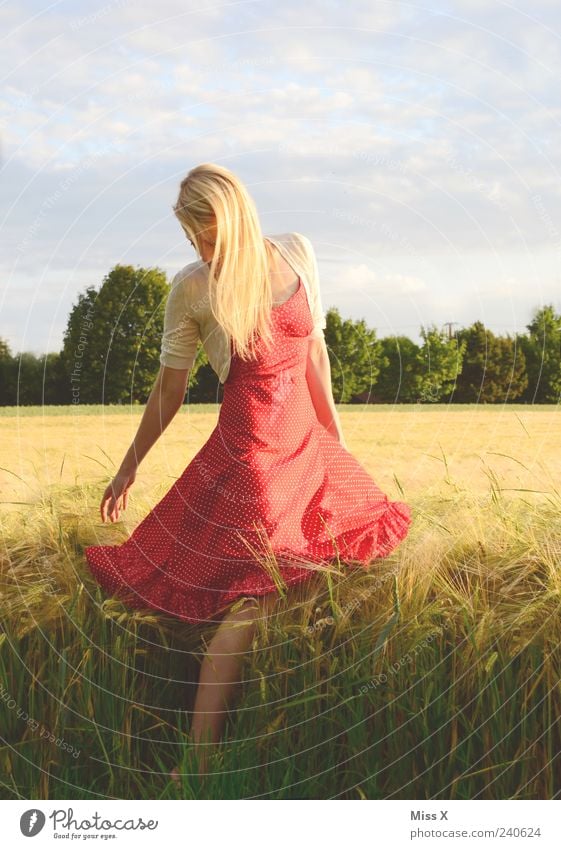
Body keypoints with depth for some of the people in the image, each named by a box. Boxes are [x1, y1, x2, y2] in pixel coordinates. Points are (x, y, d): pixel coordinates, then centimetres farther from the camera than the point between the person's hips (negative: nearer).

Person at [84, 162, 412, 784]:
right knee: (251, 597, -14)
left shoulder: (296, 253, 0)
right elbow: (169, 389, 0)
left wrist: (335, 433, 15)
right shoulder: (192, 288, -10)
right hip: (248, 452, -6)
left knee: (375, 546, 14)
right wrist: (127, 470, 6)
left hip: (309, 443, 6)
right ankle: (198, 763, -9)